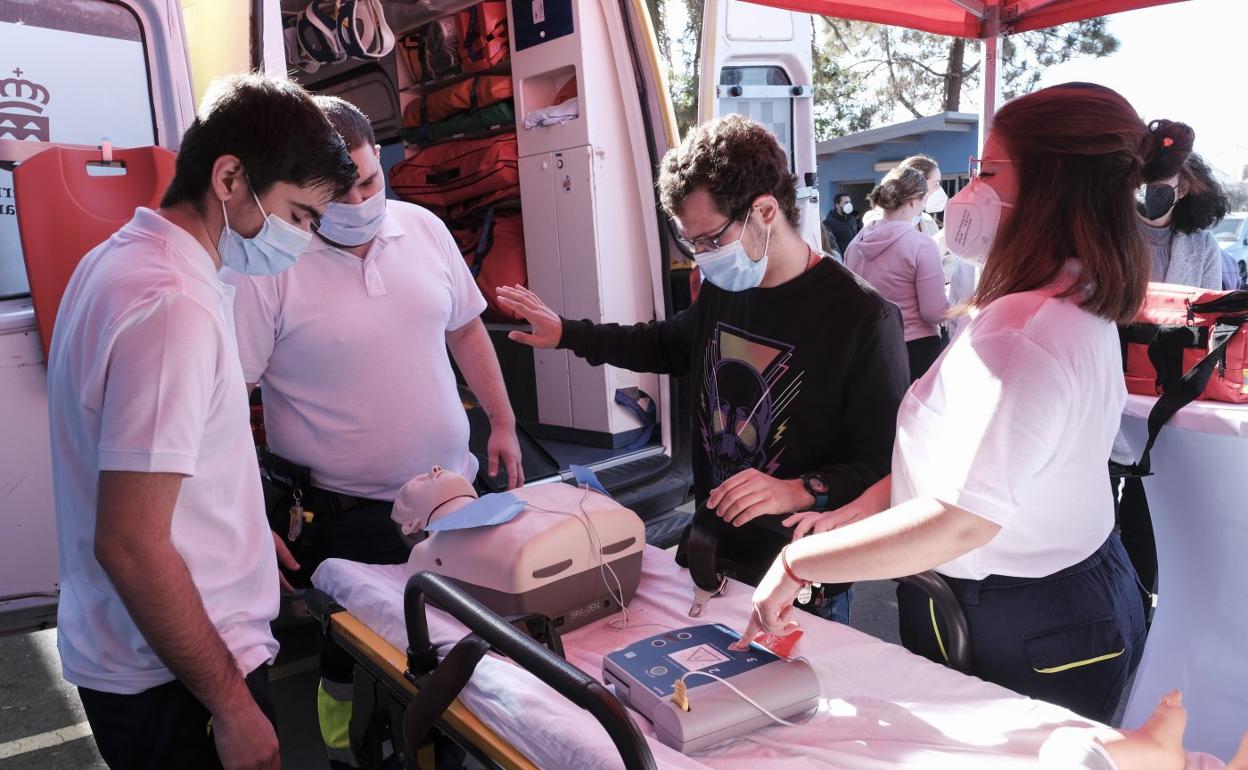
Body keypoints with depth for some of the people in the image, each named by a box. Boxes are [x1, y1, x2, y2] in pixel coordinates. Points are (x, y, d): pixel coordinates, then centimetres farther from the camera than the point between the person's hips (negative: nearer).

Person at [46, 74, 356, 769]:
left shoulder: (119, 258, 5)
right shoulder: (174, 307, -27)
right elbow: (130, 545, -27)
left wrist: (241, 531, 20)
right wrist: (233, 704, -19)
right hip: (175, 686, -9)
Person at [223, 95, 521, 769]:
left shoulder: (423, 228, 0)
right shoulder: (264, 265, -15)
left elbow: (466, 329, 11)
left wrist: (502, 422, 11)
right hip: (346, 514, -5)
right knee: (355, 671, 13)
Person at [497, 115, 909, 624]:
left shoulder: (863, 320, -21)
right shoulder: (722, 290, 1)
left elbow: (887, 465, -19)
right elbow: (669, 344, 22)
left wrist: (803, 490, -33)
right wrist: (567, 334, 19)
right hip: (707, 547, 7)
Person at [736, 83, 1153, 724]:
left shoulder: (1019, 333, -29)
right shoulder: (1080, 306, 5)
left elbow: (961, 521, -34)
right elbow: (961, 450, 8)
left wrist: (798, 563, -25)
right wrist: (857, 511, 2)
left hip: (1020, 637, -9)